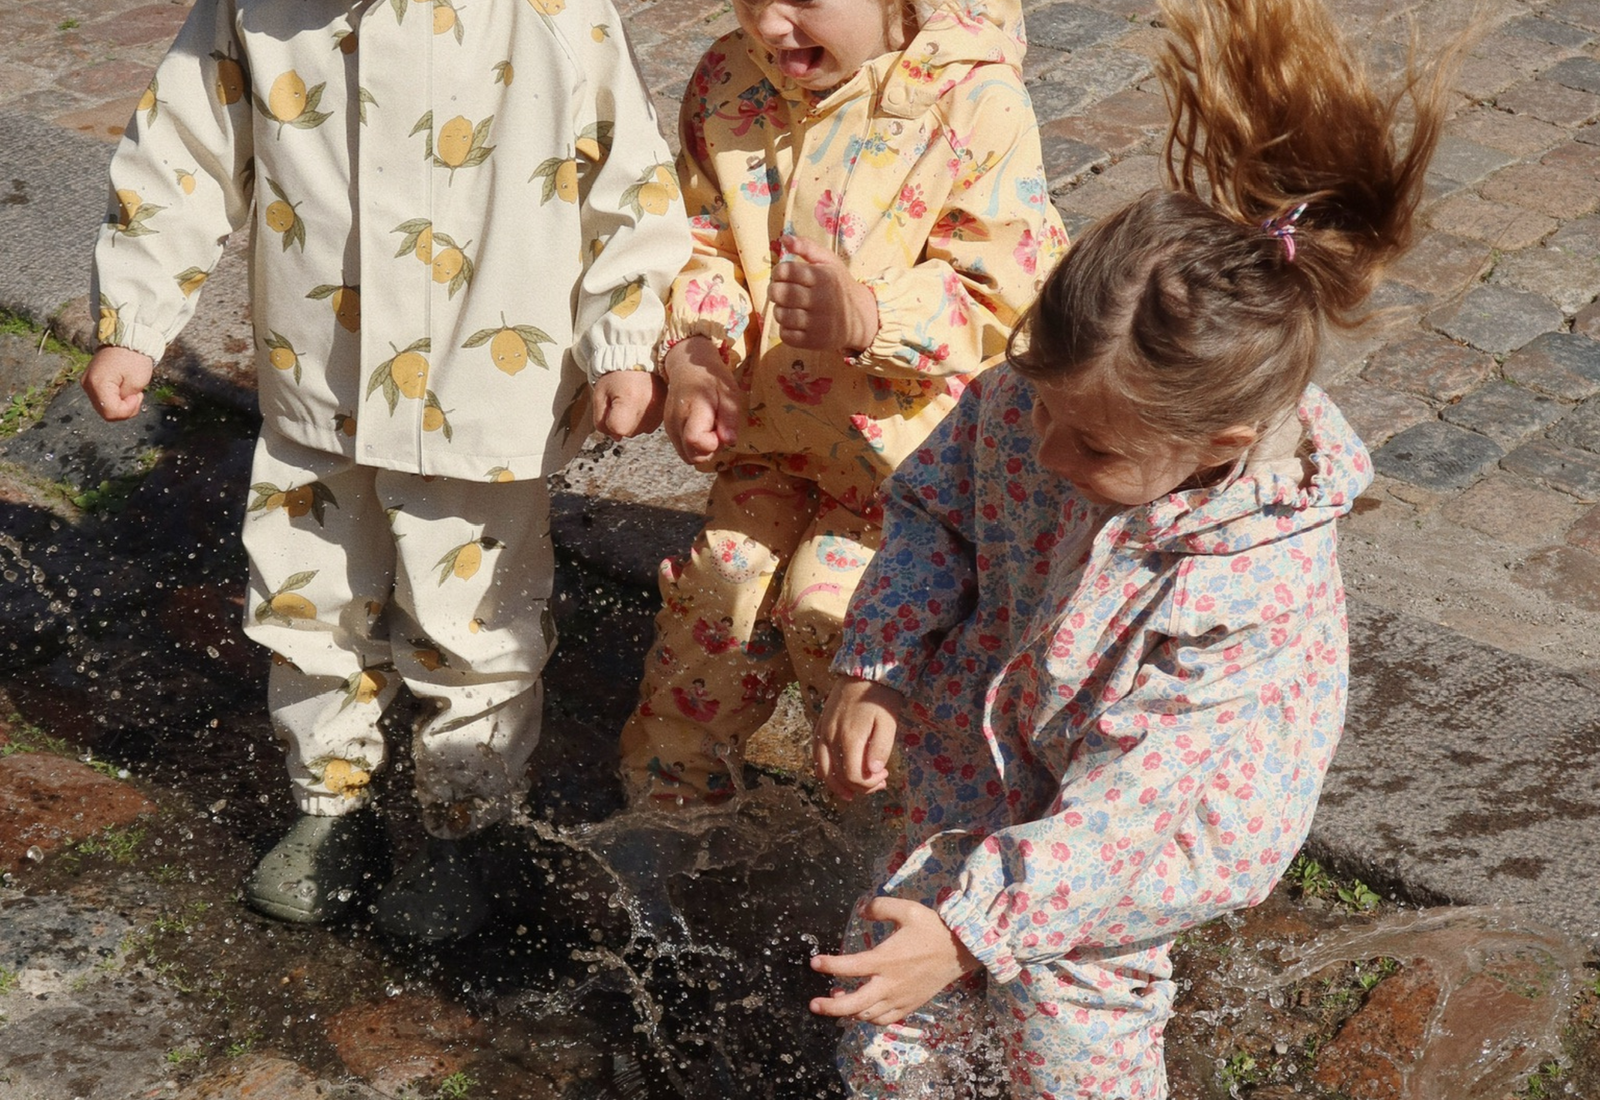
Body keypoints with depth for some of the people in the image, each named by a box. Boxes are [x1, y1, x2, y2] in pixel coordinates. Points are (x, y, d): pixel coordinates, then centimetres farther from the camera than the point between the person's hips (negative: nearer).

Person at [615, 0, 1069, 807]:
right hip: (769, 420, 5)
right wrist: (696, 359, -18)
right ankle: (666, 791, 30)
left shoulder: (976, 101, -21)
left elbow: (1001, 289, -21)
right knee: (720, 589, 7)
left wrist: (872, 317, -37)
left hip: (909, 433, -5)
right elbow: (705, 241, 0)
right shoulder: (728, 81, -6)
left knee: (831, 607, -7)